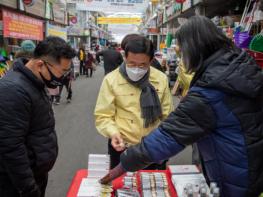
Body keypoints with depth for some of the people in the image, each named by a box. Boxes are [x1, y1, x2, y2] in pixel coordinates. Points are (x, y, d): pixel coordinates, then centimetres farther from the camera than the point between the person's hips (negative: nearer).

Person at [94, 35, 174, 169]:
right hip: (122, 148, -2)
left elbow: (167, 116, 4)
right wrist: (113, 133, -26)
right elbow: (103, 116, -8)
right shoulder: (111, 80, -11)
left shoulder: (161, 79, -4)